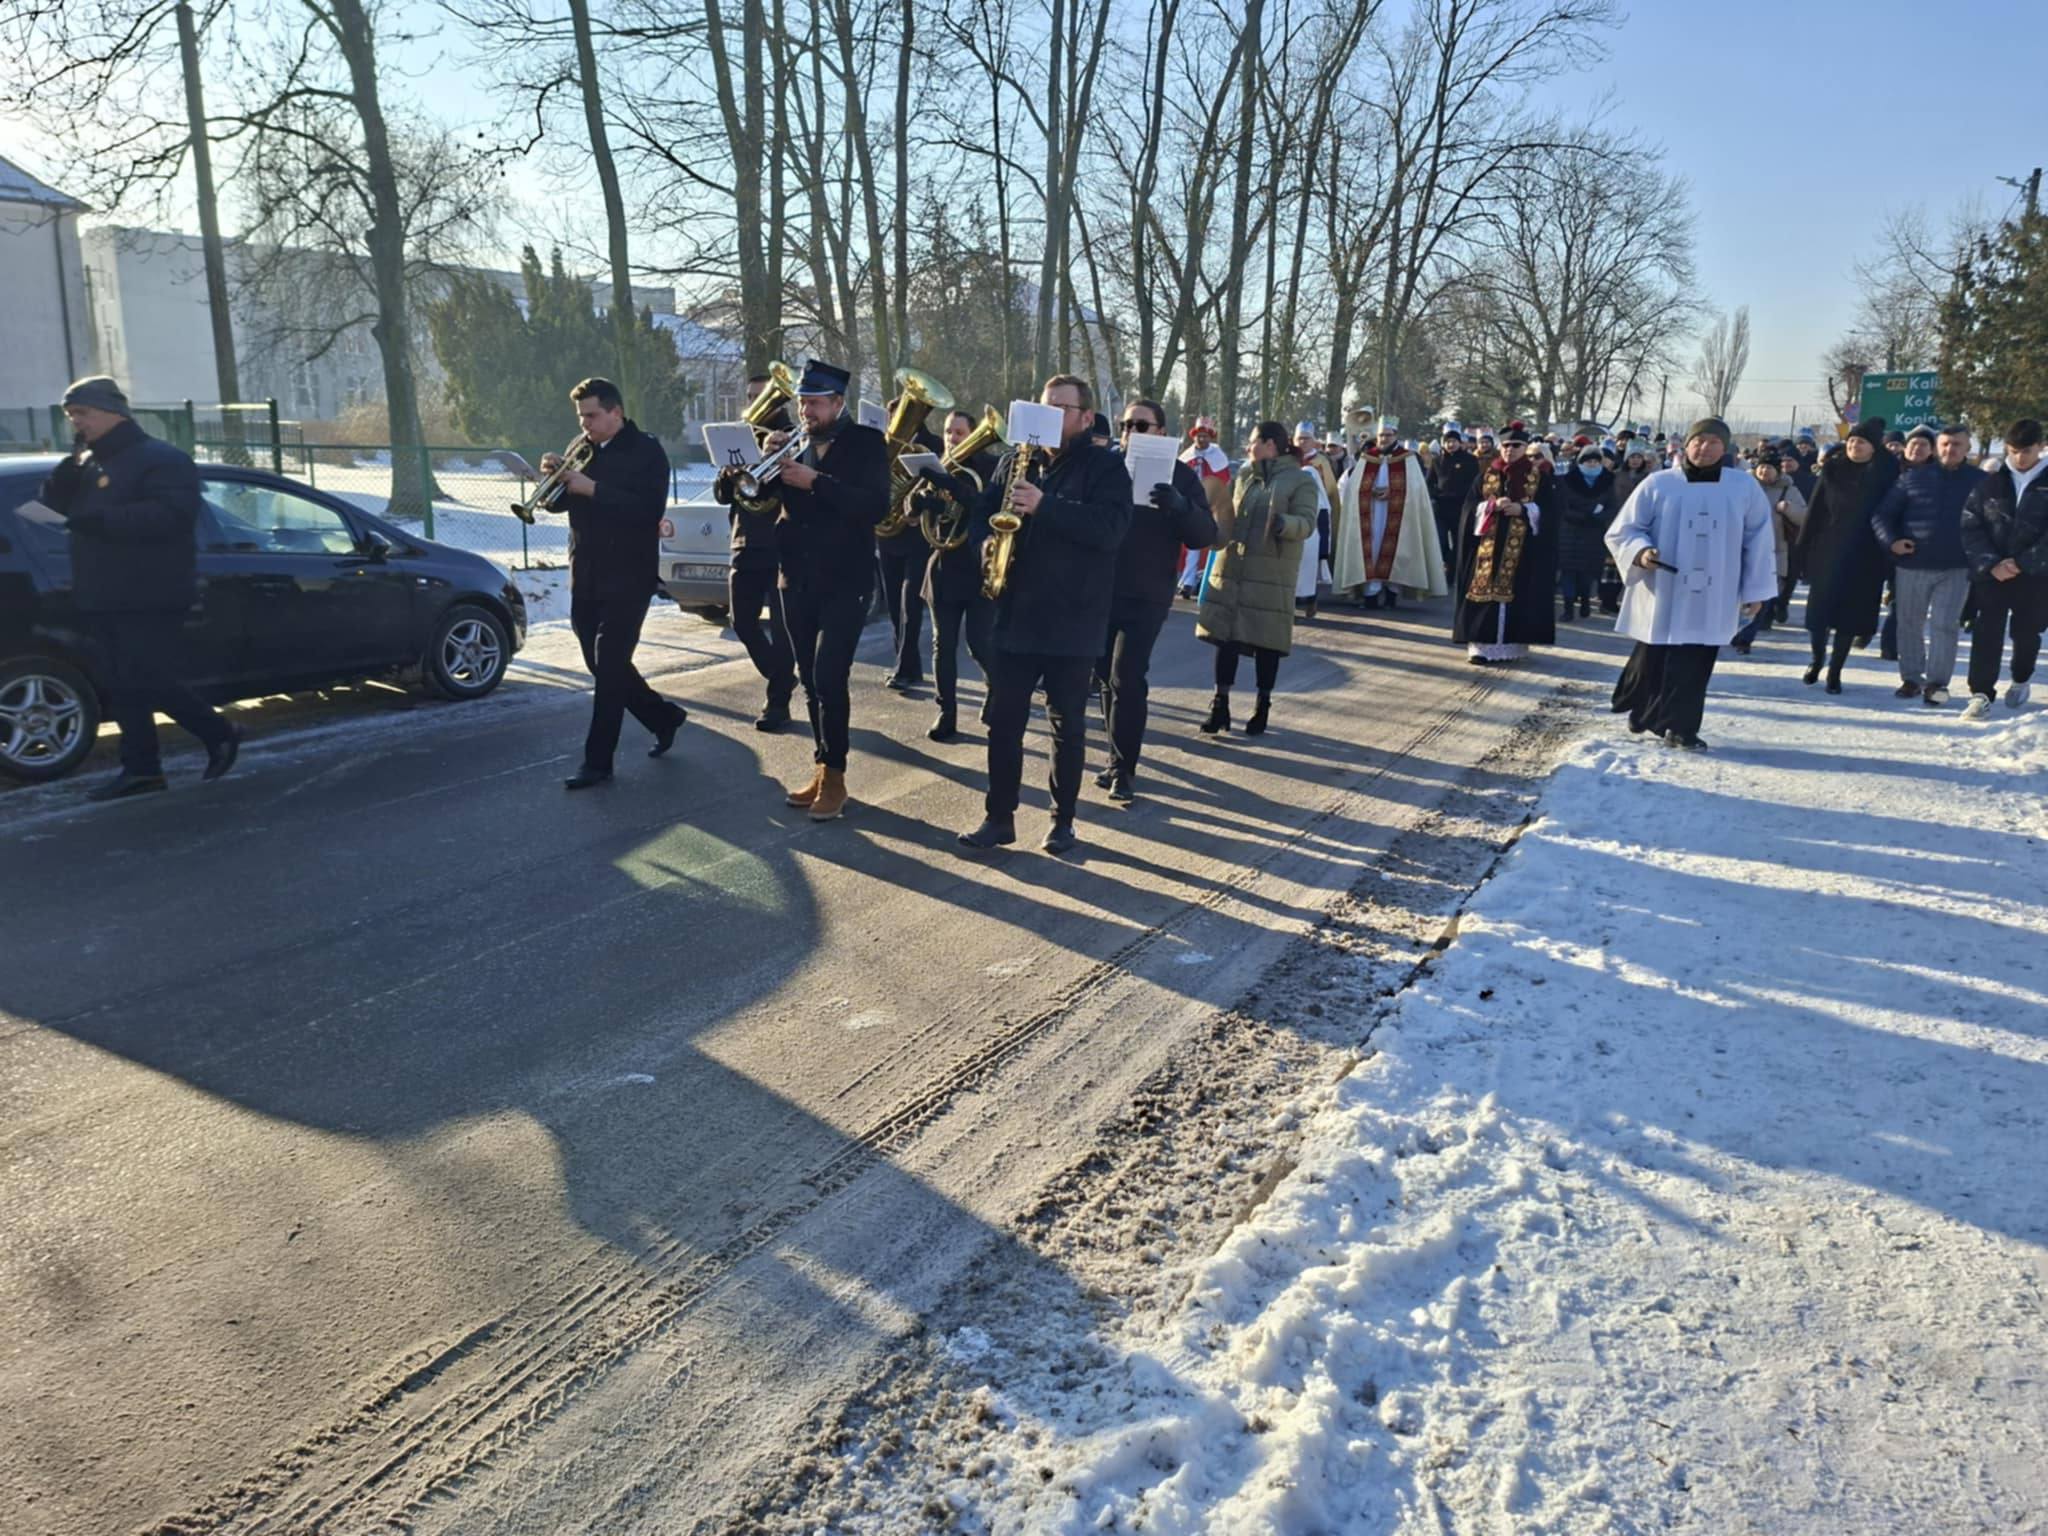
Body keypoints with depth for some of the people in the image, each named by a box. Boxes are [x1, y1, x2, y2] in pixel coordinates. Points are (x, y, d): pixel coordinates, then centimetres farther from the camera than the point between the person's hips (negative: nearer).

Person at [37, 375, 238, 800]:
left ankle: (220, 736, 8)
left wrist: (99, 519, -27)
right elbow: (52, 506, 11)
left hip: (150, 598, -8)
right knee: (123, 686, 7)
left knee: (148, 682, -10)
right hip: (102, 598, 8)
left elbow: (170, 514, -22)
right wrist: (71, 464, -5)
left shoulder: (163, 459, -8)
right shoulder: (87, 465, 19)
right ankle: (141, 768, 11)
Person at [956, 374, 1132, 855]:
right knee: (1003, 720, 5)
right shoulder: (1015, 459, 11)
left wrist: (1044, 506, -25)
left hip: (1073, 619, -4)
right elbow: (984, 510, 14)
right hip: (1015, 613, 4)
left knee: (1067, 725, 6)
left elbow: (1110, 528, -19)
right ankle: (999, 816, 15)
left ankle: (1063, 819, 19)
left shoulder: (1106, 466, -4)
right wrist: (987, 542, -8)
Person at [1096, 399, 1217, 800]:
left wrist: (1179, 506, -27)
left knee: (1126, 680, -8)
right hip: (1100, 592, 4)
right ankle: (1119, 757, 24)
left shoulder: (1179, 475, 0)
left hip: (1145, 598, -3)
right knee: (1106, 677, 10)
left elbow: (1205, 534, -7)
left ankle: (1123, 769, 0)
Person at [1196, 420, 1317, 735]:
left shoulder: (1300, 480, -2)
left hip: (1271, 574, -5)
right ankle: (1220, 706, 6)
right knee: (1225, 635, 1)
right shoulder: (1245, 477, 15)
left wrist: (1283, 523, -32)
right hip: (1232, 568, 5)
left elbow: (1307, 523, -13)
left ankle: (1262, 707, 15)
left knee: (1266, 641, 2)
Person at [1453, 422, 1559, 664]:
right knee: (1487, 590, -4)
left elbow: (1548, 510, -1)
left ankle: (1512, 645, 2)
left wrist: (1522, 509, -16)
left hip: (1524, 546, -2)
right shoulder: (1486, 475, 11)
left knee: (1518, 593, -4)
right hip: (1489, 544, 2)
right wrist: (1492, 505, -13)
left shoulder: (1540, 476, 5)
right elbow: (1471, 507, 5)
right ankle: (1484, 645, -5)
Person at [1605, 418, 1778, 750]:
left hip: (1711, 598, 1)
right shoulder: (1658, 484, -1)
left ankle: (1680, 726, 7)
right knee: (1651, 659, 5)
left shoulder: (1745, 487, 4)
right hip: (1661, 593, -1)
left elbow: (1758, 540, 9)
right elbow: (1622, 531, 1)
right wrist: (1641, 551, -19)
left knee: (1694, 666, -1)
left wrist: (1756, 590, 6)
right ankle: (1642, 711, 28)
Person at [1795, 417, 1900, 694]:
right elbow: (1815, 510, 1)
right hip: (1827, 551, 1)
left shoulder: (1886, 474, -1)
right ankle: (1818, 659, 26)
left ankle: (1835, 671, 11)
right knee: (1818, 608, 3)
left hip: (1864, 557, -1)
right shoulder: (1832, 470, 2)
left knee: (1850, 614, 2)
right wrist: (1805, 548, -3)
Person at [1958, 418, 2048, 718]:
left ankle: (2021, 681, 36)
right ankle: (1981, 693, -4)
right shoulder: (1989, 484, 3)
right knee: (1987, 632, -6)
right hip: (1991, 573, 0)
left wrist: (2022, 563, -16)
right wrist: (1990, 564, -13)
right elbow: (1970, 527, -2)